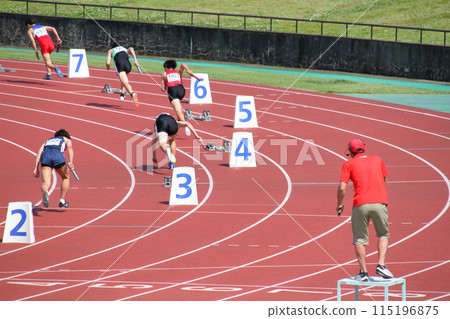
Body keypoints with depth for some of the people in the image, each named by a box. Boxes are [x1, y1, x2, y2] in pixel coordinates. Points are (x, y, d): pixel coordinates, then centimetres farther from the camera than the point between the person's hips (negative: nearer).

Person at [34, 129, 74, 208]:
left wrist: (36, 168, 16)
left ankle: (45, 191, -43)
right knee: (66, 178, 25)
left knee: (46, 183, -8)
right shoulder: (67, 140, 32)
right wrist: (71, 162, -7)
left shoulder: (48, 141, 39)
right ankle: (62, 201, 20)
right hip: (57, 156, -2)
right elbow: (69, 148, 8)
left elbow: (39, 152, 22)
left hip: (45, 156, 2)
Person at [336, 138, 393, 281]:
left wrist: (339, 204, 15)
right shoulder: (377, 160, 16)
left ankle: (363, 272, 5)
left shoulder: (349, 164, 8)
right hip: (380, 202, 2)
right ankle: (381, 265, -2)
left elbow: (342, 188, 0)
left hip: (360, 204, -2)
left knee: (359, 239, 9)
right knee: (383, 235, 16)